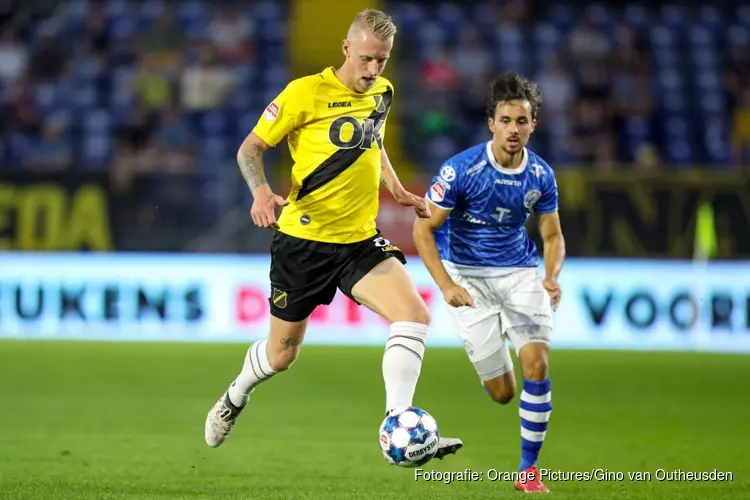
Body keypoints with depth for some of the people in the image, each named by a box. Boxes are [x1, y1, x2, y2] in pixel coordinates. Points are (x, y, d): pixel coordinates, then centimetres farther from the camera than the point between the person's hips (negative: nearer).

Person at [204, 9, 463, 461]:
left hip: (361, 238, 4)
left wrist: (398, 191, 11)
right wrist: (261, 191, -25)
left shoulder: (383, 92, 6)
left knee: (414, 313, -22)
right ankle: (236, 398, 43)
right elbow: (251, 147, -6)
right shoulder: (306, 93, -12)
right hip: (303, 238, -4)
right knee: (281, 356, 9)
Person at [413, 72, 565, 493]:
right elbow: (424, 228, -12)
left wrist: (551, 277, -15)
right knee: (502, 392, -2)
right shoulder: (461, 169, -17)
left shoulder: (541, 175, -6)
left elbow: (553, 237, 6)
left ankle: (529, 470, -3)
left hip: (521, 271, 2)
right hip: (469, 276, -2)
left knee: (537, 365, -18)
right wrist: (447, 286, -22)